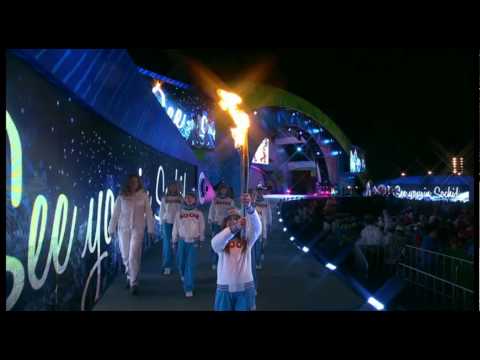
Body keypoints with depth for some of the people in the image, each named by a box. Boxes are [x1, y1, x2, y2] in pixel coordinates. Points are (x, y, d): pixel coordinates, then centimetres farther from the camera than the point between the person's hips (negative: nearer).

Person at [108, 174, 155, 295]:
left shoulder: (143, 196, -1)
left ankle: (134, 283, -2)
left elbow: (148, 213, 0)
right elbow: (116, 213, 5)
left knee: (134, 256, -10)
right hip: (123, 228, 2)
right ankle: (130, 277, 34)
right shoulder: (122, 196, 1)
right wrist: (112, 229, 5)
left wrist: (150, 230, -1)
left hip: (138, 228, -2)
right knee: (125, 255, 10)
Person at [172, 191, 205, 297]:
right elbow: (175, 228, 9)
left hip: (194, 242, -2)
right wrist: (174, 241, 8)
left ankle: (189, 288, -5)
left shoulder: (199, 213, 6)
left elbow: (202, 228, 9)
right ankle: (183, 276, 44)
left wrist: (201, 241, 5)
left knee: (191, 265, -8)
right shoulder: (179, 213, 7)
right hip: (182, 241, 2)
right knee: (181, 263, 11)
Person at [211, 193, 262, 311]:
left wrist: (249, 208, -39)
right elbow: (215, 243, -27)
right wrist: (234, 228, -45)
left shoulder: (246, 239, 1)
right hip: (225, 288, 0)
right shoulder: (221, 241, -2)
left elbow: (256, 227, -19)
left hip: (245, 287, 1)